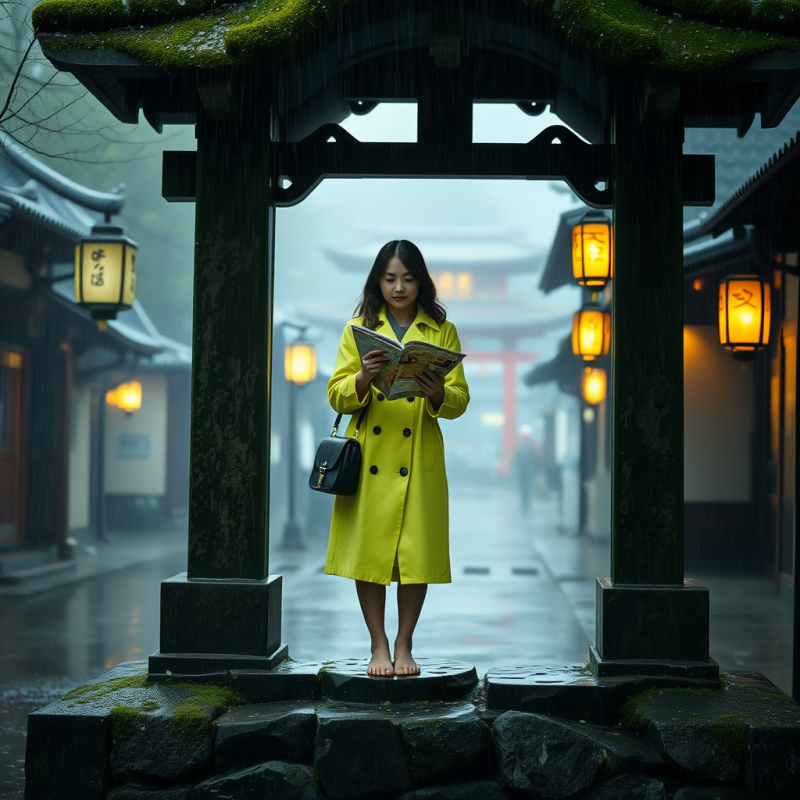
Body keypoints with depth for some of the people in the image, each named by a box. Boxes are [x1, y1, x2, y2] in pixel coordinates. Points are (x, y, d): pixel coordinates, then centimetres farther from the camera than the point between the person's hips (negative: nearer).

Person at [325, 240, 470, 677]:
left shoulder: (442, 332, 9)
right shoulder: (358, 329, 9)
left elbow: (460, 399, 4)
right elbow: (337, 396, 2)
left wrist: (438, 394, -18)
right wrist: (363, 379, -18)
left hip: (420, 461, 0)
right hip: (369, 460, 0)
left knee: (416, 552, -1)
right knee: (368, 549, -1)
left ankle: (404, 645, 13)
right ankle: (378, 646, 10)